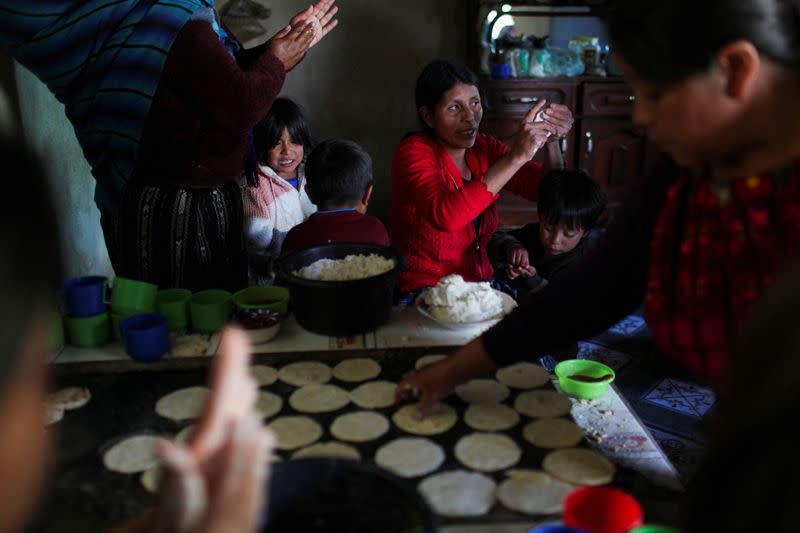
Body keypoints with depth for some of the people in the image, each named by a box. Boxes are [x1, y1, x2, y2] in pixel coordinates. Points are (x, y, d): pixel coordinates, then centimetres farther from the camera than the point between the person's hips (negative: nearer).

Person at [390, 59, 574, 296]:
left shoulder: (483, 148, 4)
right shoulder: (412, 152, -13)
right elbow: (444, 216, -32)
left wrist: (551, 140, -15)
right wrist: (516, 157, -31)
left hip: (480, 283, 6)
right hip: (424, 292, -6)